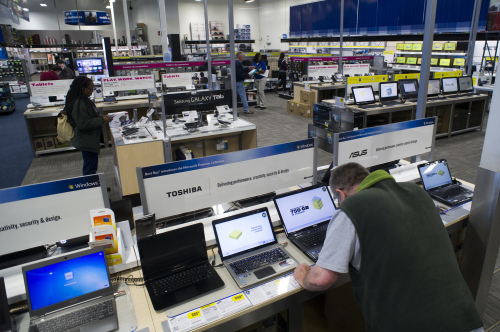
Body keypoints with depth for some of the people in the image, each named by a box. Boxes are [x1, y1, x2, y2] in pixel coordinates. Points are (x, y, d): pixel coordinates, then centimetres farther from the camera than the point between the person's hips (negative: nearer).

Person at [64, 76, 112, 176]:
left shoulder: (83, 100, 8)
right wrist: (102, 120, -23)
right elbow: (84, 124, -26)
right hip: (87, 142, -10)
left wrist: (102, 117, 11)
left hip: (91, 140, 10)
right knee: (90, 168, -1)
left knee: (90, 167, 21)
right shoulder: (78, 104, -23)